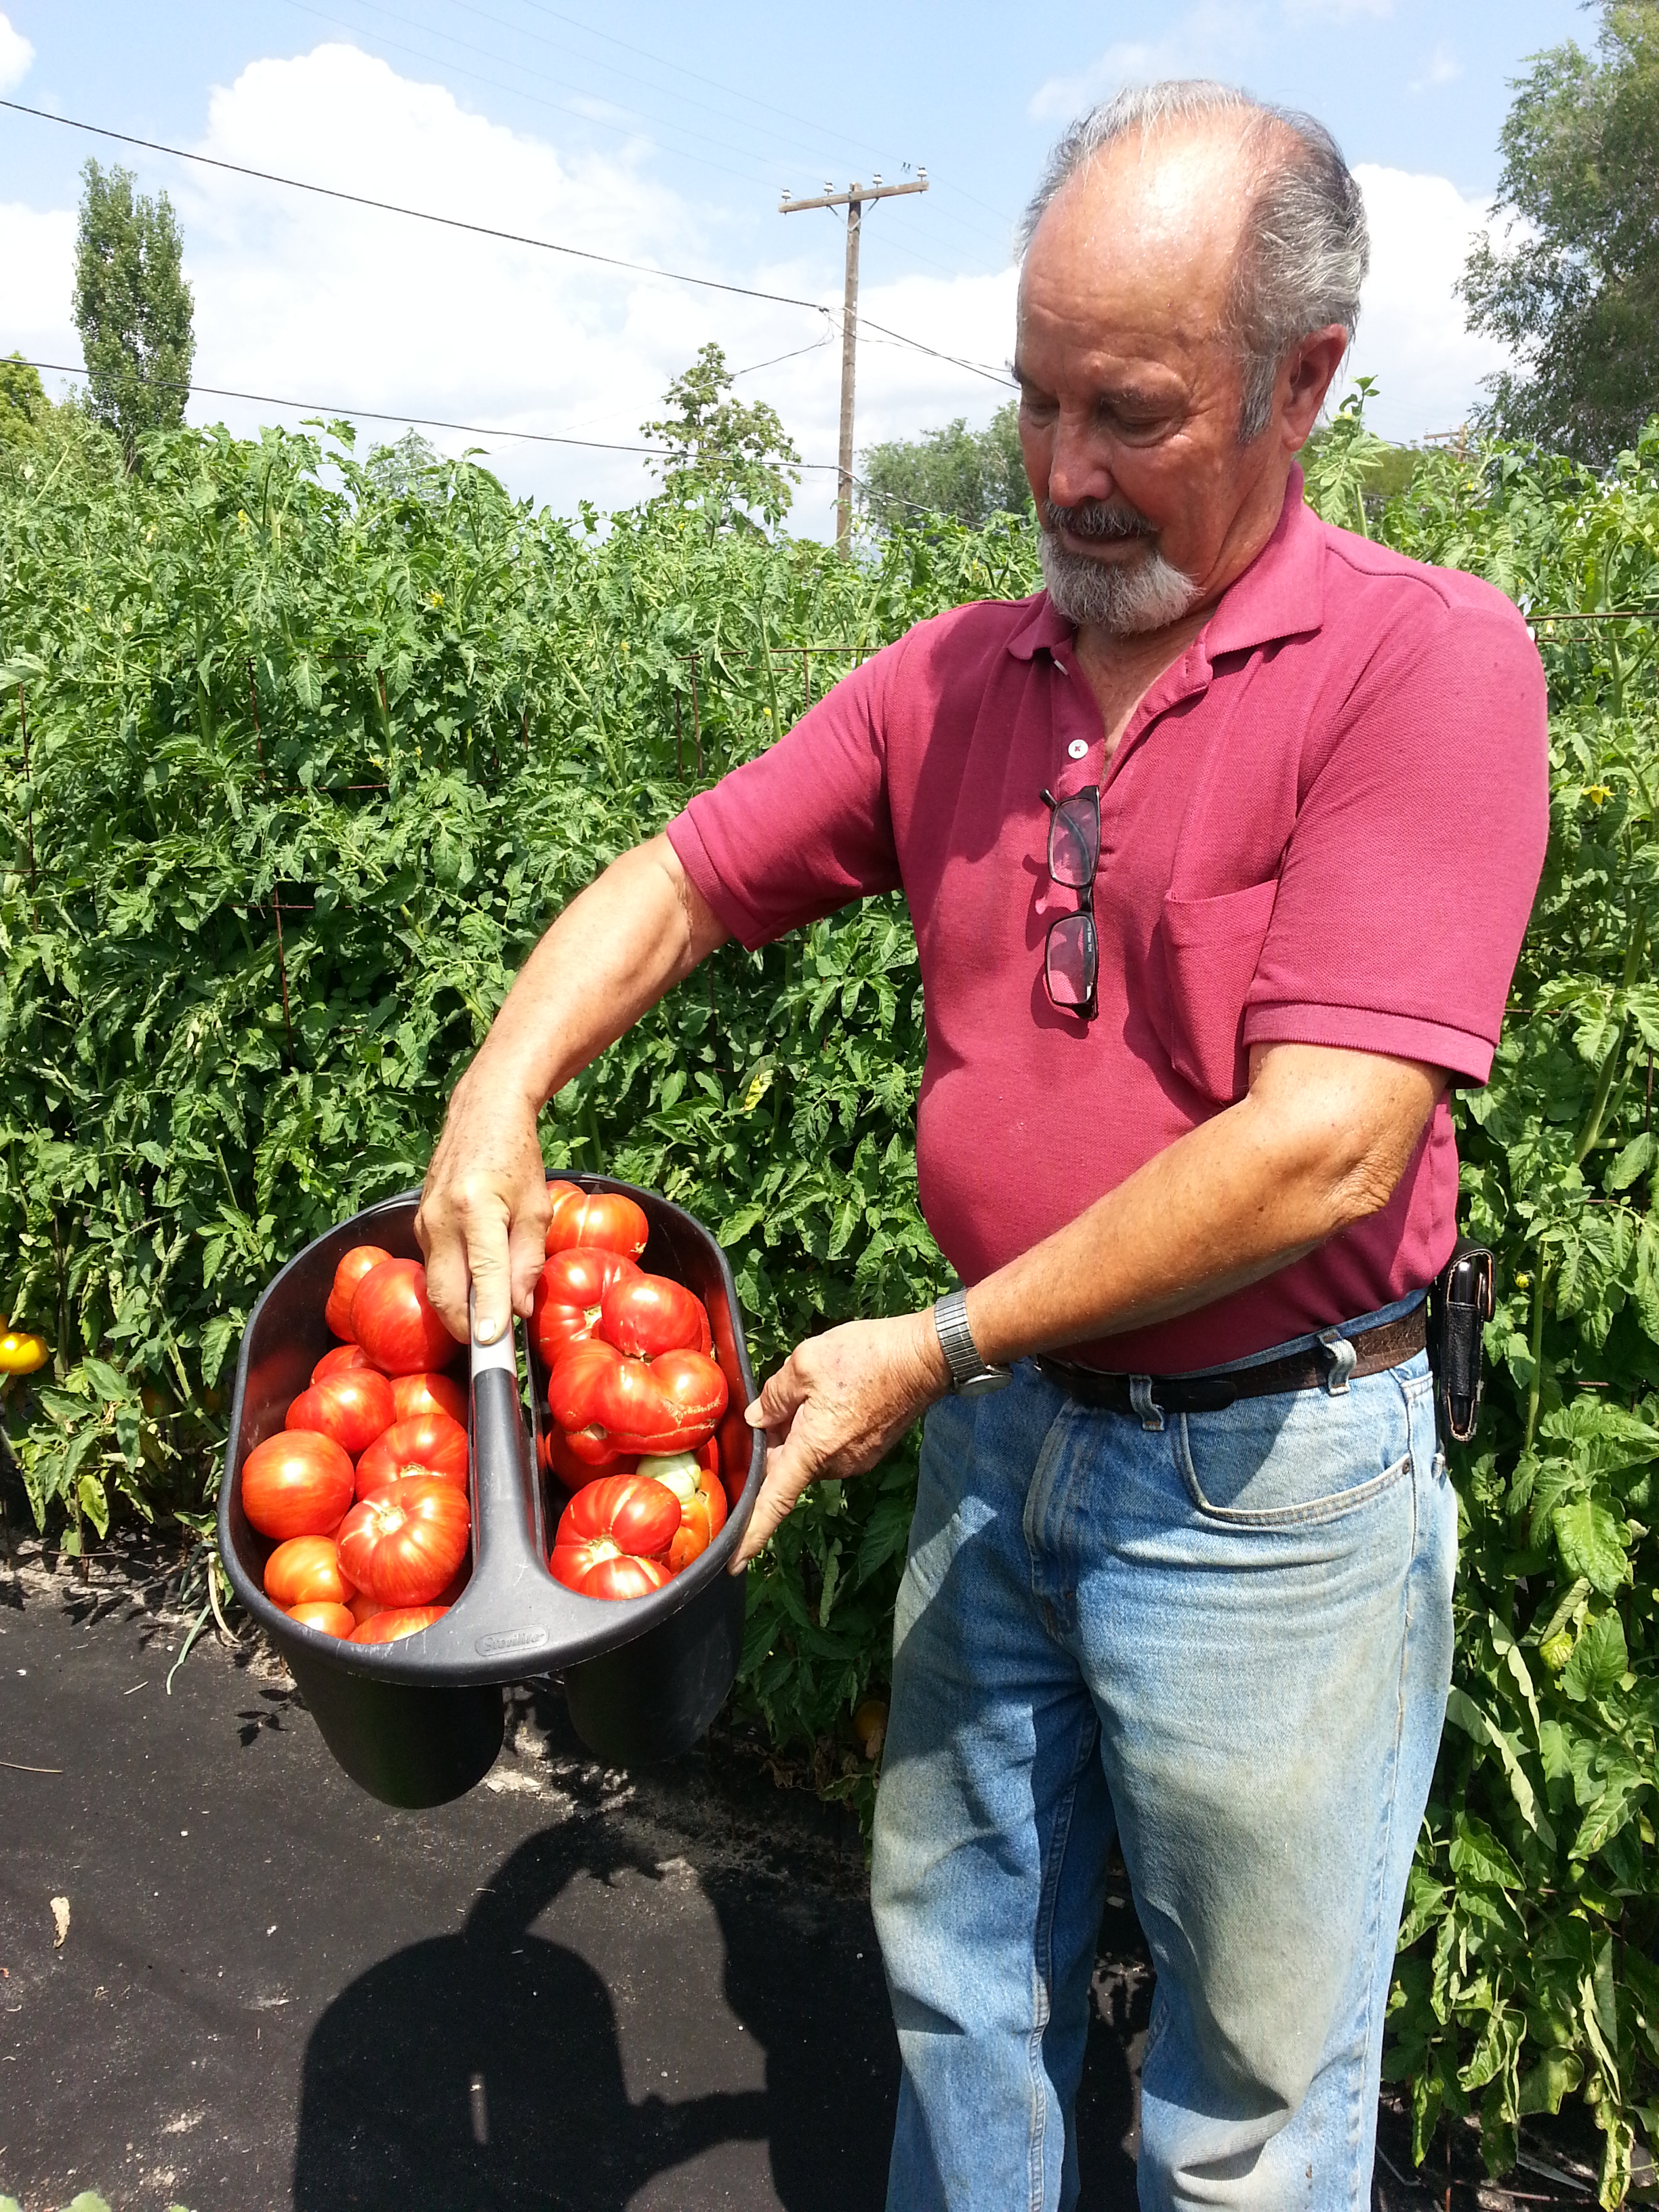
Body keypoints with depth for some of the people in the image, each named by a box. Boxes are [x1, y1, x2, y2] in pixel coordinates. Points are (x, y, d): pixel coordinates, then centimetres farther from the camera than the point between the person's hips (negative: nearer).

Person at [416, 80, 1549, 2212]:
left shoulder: (1428, 658, -16)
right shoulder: (949, 681, 2)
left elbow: (1324, 1145, -24)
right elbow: (677, 880, 8)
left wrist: (935, 1349, -17)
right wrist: (500, 1097, -11)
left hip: (1270, 1483, -5)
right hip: (999, 1432, 6)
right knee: (956, 1964, 25)